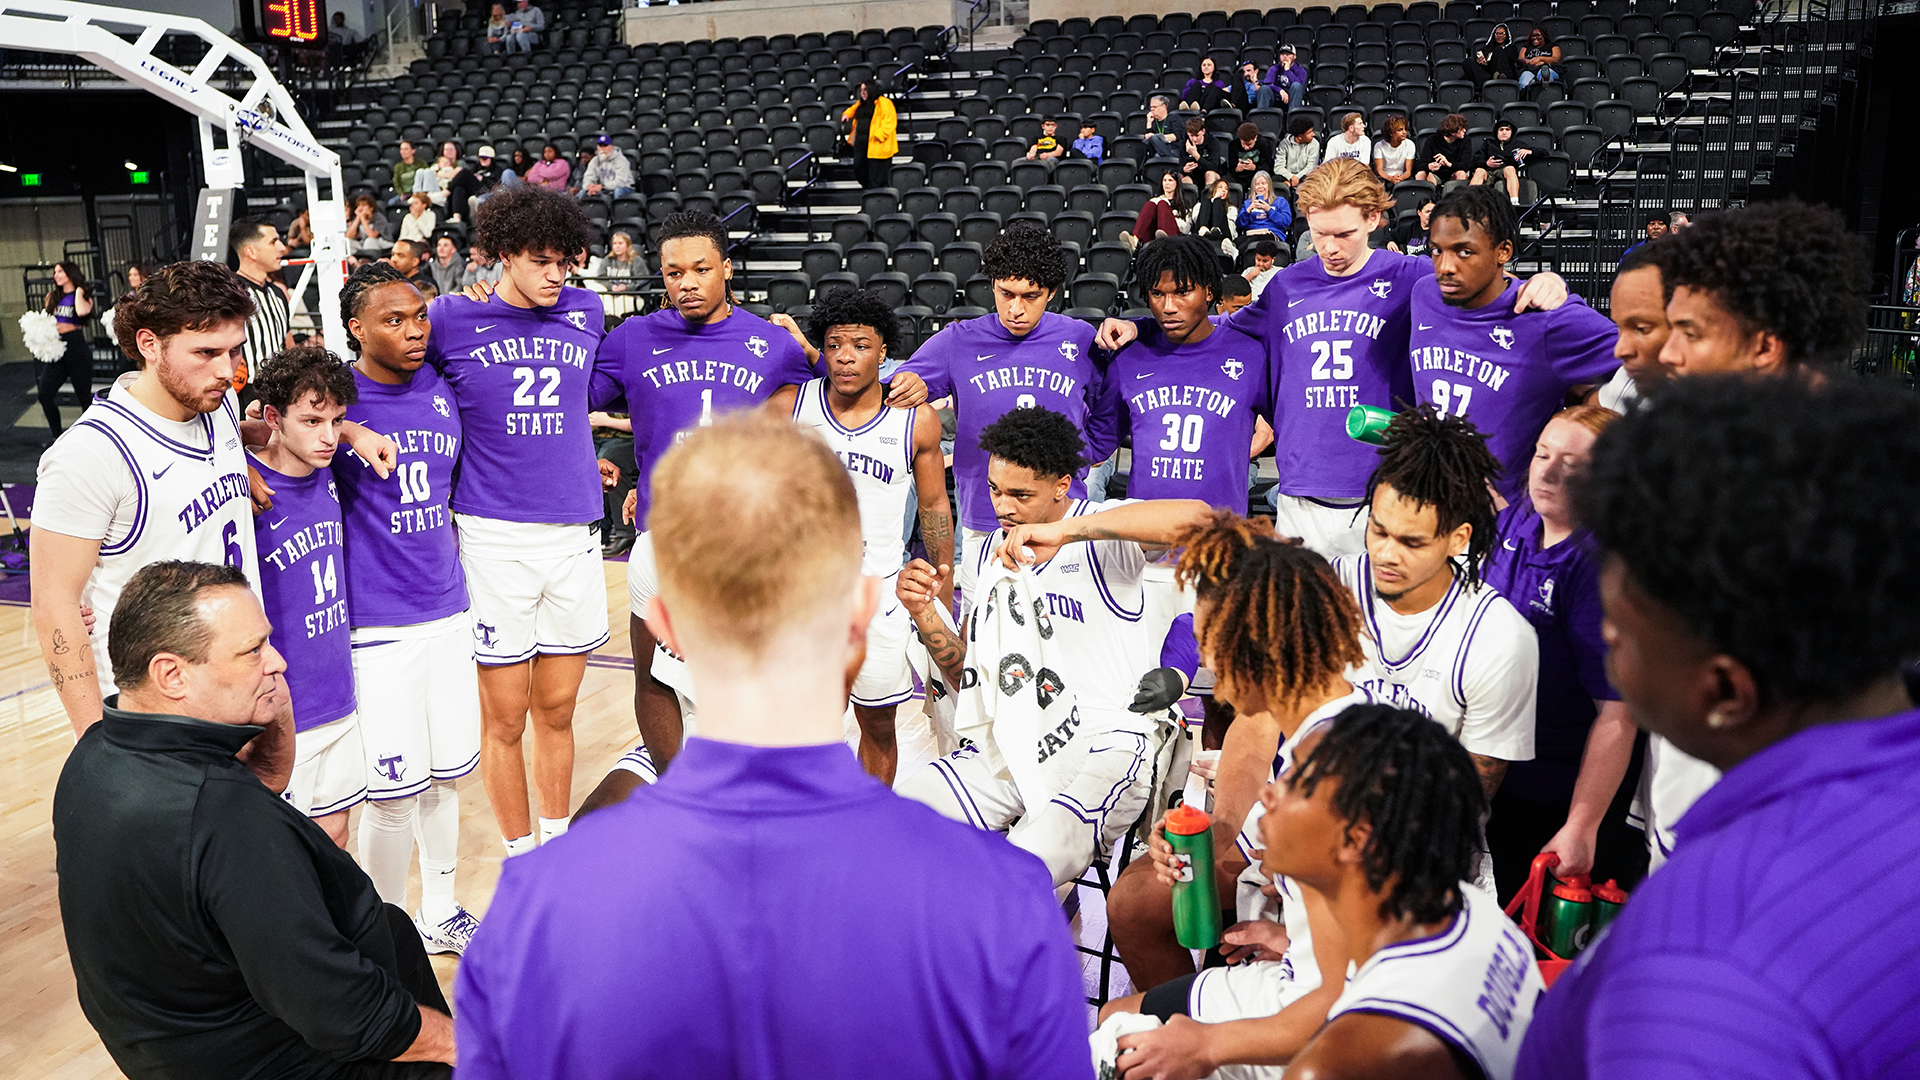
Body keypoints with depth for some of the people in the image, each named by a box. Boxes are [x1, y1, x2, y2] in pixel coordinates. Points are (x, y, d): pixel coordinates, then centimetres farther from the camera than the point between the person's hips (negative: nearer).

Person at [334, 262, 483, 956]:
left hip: (449, 613, 5)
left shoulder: (442, 391, 5)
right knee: (393, 794, 1)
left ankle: (440, 913, 34)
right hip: (377, 629, -5)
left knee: (446, 774, 16)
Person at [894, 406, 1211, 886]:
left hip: (1106, 742, -6)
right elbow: (966, 675, 18)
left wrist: (1061, 531, -30)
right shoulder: (992, 550, 16)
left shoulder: (1101, 532, -4)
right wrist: (924, 612, -2)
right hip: (1012, 745, 6)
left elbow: (1194, 516, -27)